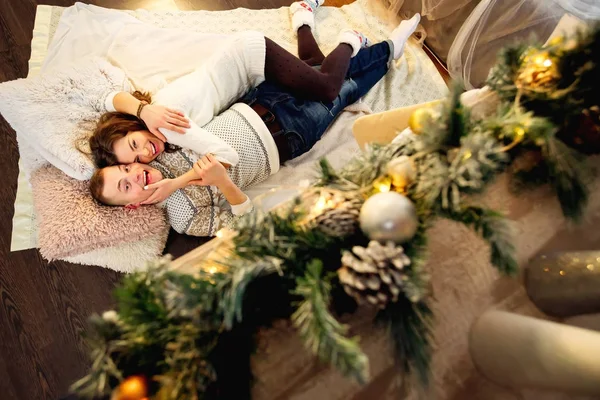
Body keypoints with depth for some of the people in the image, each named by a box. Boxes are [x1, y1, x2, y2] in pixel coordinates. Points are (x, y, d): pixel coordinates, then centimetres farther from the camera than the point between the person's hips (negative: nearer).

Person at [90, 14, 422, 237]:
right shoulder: (183, 216, -22)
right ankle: (387, 54, 42)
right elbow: (244, 221, -24)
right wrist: (221, 180, -42)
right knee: (345, 91, 10)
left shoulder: (155, 154, -10)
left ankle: (389, 48, 42)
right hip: (286, 138, -4)